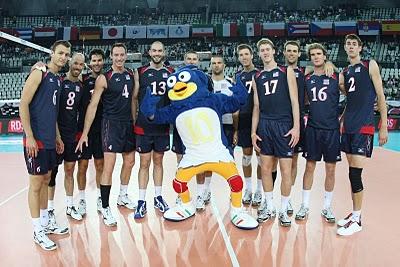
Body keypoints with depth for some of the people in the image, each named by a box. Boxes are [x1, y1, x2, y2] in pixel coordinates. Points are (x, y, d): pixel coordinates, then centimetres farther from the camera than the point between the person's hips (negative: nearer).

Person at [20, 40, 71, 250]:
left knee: (46, 180, 15)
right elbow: (23, 105, -14)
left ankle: (45, 223, 27)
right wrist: (29, 137, -19)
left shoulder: (57, 80, 15)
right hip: (36, 139, -8)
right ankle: (38, 232, 11)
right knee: (36, 184, 0)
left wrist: (57, 136, 18)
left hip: (50, 140, 8)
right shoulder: (39, 73, -9)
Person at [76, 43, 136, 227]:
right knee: (109, 167, -11)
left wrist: (134, 122, 12)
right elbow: (93, 105, -13)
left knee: (129, 161, 16)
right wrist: (85, 133, -18)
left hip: (128, 123, 7)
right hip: (111, 124, -7)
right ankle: (105, 208, 0)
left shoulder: (131, 75, 7)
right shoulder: (104, 78, -11)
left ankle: (122, 196, 36)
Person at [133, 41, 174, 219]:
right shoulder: (140, 73, 0)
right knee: (144, 163, 3)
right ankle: (141, 202, 11)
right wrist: (133, 121, -6)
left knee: (158, 161, 13)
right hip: (144, 126, -2)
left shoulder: (171, 73, 6)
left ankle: (158, 197, 25)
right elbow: (134, 98, 1)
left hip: (163, 125, 2)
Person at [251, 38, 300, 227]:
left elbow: (294, 100, -3)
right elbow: (257, 106, 13)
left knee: (286, 170, 0)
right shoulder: (257, 77, 13)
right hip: (264, 126, 4)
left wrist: (296, 127, -11)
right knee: (265, 168, 7)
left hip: (284, 125, -3)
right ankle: (269, 207, 22)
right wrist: (253, 131, 6)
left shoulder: (286, 71, 3)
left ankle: (283, 210, 14)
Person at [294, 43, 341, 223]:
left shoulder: (336, 77, -1)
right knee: (309, 167, 6)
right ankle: (305, 206, 17)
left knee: (330, 169, 6)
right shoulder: (306, 79, 5)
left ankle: (327, 207, 20)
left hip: (332, 129, -1)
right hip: (313, 129, 1)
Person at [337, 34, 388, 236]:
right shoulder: (344, 73, 16)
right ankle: (354, 213, 20)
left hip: (364, 127, -6)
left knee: (355, 172, -9)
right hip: (348, 127, 6)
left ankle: (357, 220, 2)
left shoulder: (370, 66, 0)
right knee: (352, 171, 10)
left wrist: (384, 126, -8)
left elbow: (380, 96, -4)